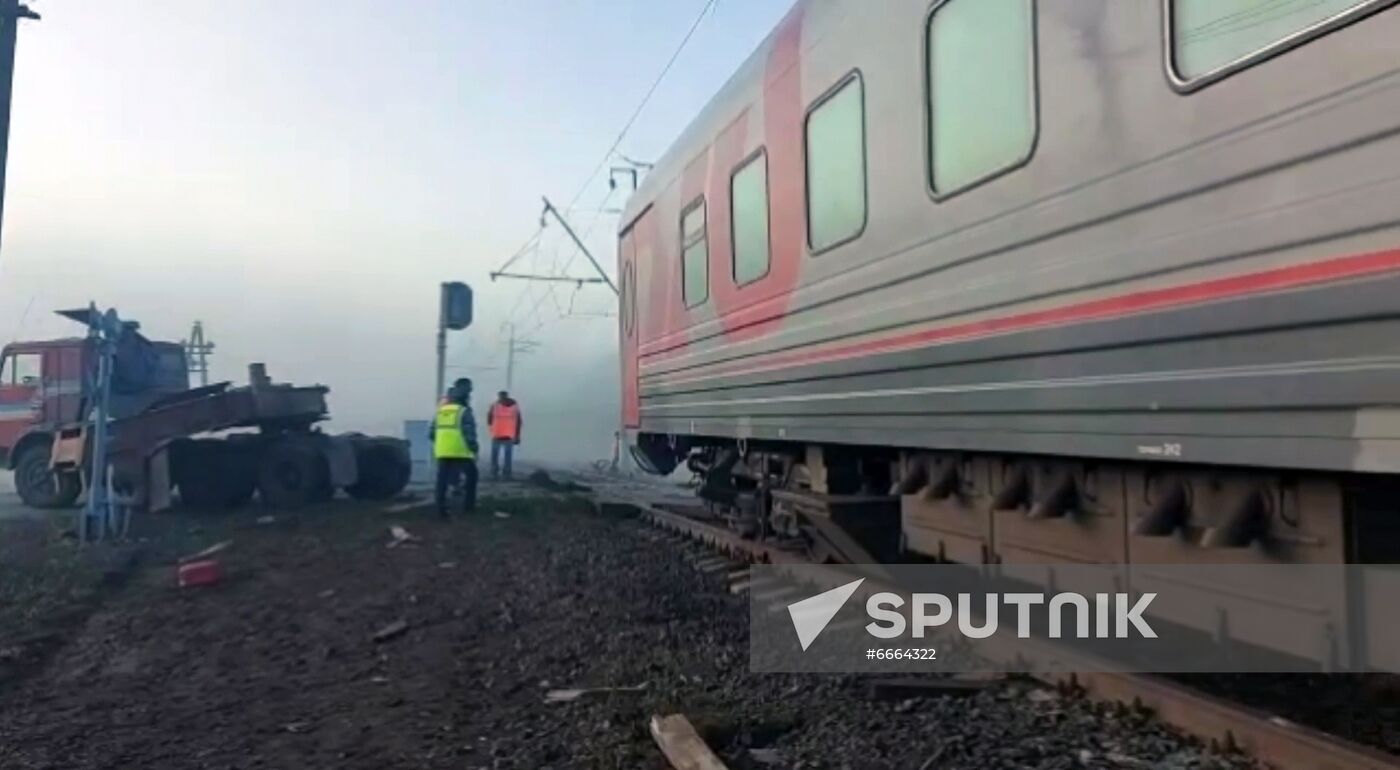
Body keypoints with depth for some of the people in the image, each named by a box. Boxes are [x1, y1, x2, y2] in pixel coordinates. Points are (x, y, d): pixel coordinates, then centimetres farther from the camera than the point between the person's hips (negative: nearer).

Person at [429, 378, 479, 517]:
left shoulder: (440, 411, 14)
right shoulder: (464, 412, -6)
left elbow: (432, 433, 15)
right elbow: (469, 434, -13)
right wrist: (474, 449, -2)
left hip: (442, 452, 5)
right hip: (460, 452, -5)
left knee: (442, 481, 7)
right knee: (470, 476, 13)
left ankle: (441, 509, 3)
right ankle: (468, 505, 13)